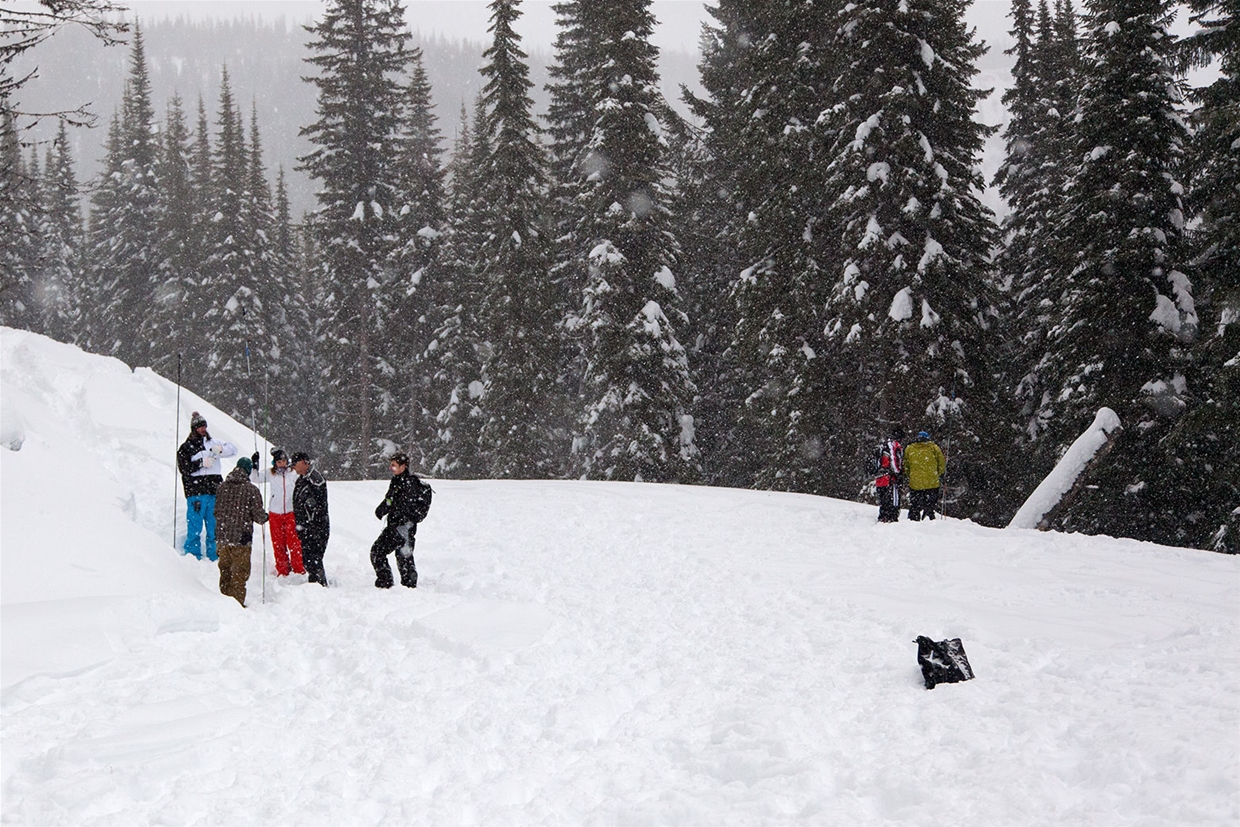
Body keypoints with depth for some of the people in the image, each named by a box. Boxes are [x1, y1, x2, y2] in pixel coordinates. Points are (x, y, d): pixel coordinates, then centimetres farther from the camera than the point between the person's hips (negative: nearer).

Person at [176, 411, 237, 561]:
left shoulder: (213, 443, 16)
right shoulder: (186, 448, 7)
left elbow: (233, 449, 8)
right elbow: (184, 469, -3)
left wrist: (220, 450, -11)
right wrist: (201, 463, -12)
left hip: (214, 491, 4)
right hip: (196, 491, -3)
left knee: (214, 525, 5)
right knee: (195, 526, -6)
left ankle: (214, 556, 10)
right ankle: (192, 553, 1)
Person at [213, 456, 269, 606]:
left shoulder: (223, 487, 3)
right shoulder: (251, 490, -13)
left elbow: (216, 511, 13)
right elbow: (258, 515, -11)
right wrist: (265, 517, 12)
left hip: (223, 536, 5)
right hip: (241, 537, -5)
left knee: (225, 569, 18)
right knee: (240, 572, 3)